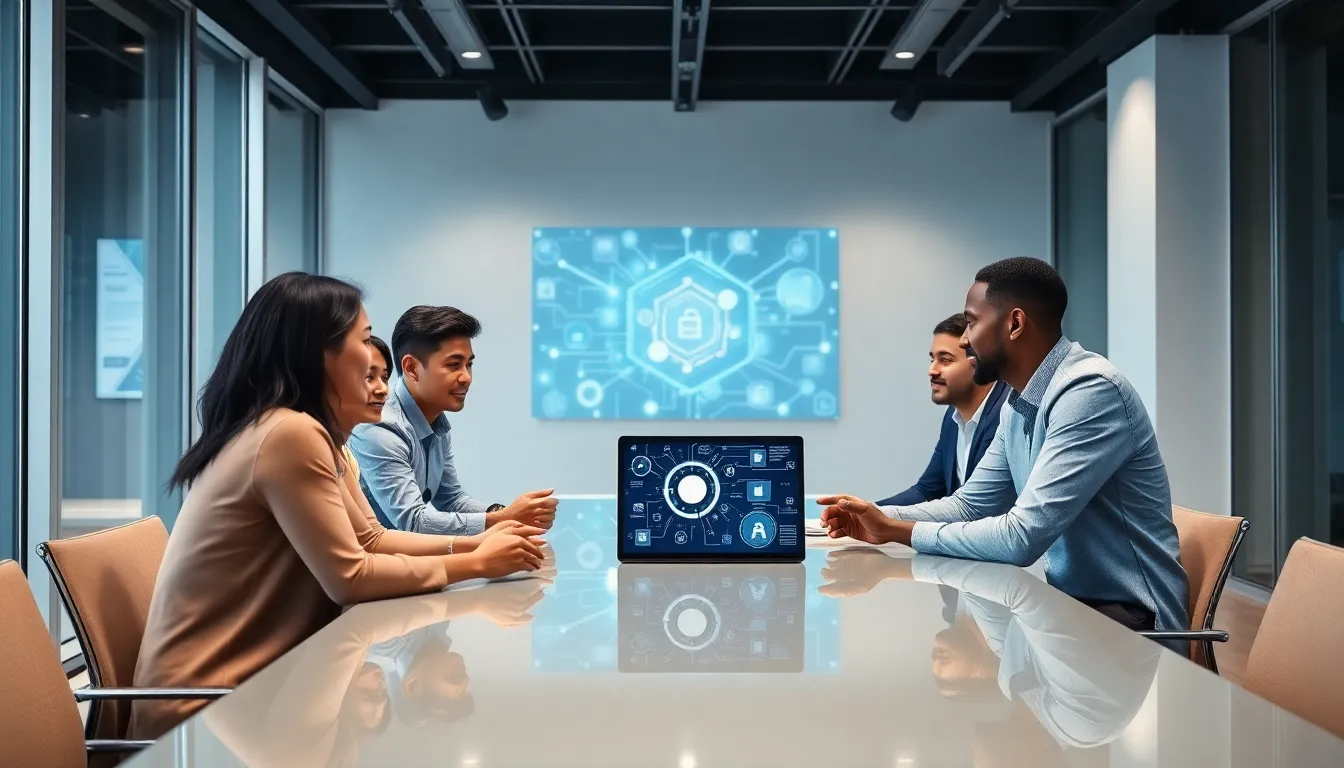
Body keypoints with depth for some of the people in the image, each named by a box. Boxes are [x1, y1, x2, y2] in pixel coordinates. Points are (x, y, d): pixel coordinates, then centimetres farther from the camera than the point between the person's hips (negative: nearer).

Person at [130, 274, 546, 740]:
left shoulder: (311, 433, 9)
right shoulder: (291, 434, -23)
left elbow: (370, 540, 12)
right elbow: (351, 577, -21)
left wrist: (472, 544, 0)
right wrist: (475, 564, -12)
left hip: (246, 676, 9)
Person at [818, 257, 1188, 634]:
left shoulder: (1091, 390, -23)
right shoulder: (1019, 406, 7)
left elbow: (1021, 537, -28)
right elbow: (969, 505, 14)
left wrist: (898, 530, -17)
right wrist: (883, 519, -4)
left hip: (1128, 618, -7)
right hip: (1071, 600, 8)